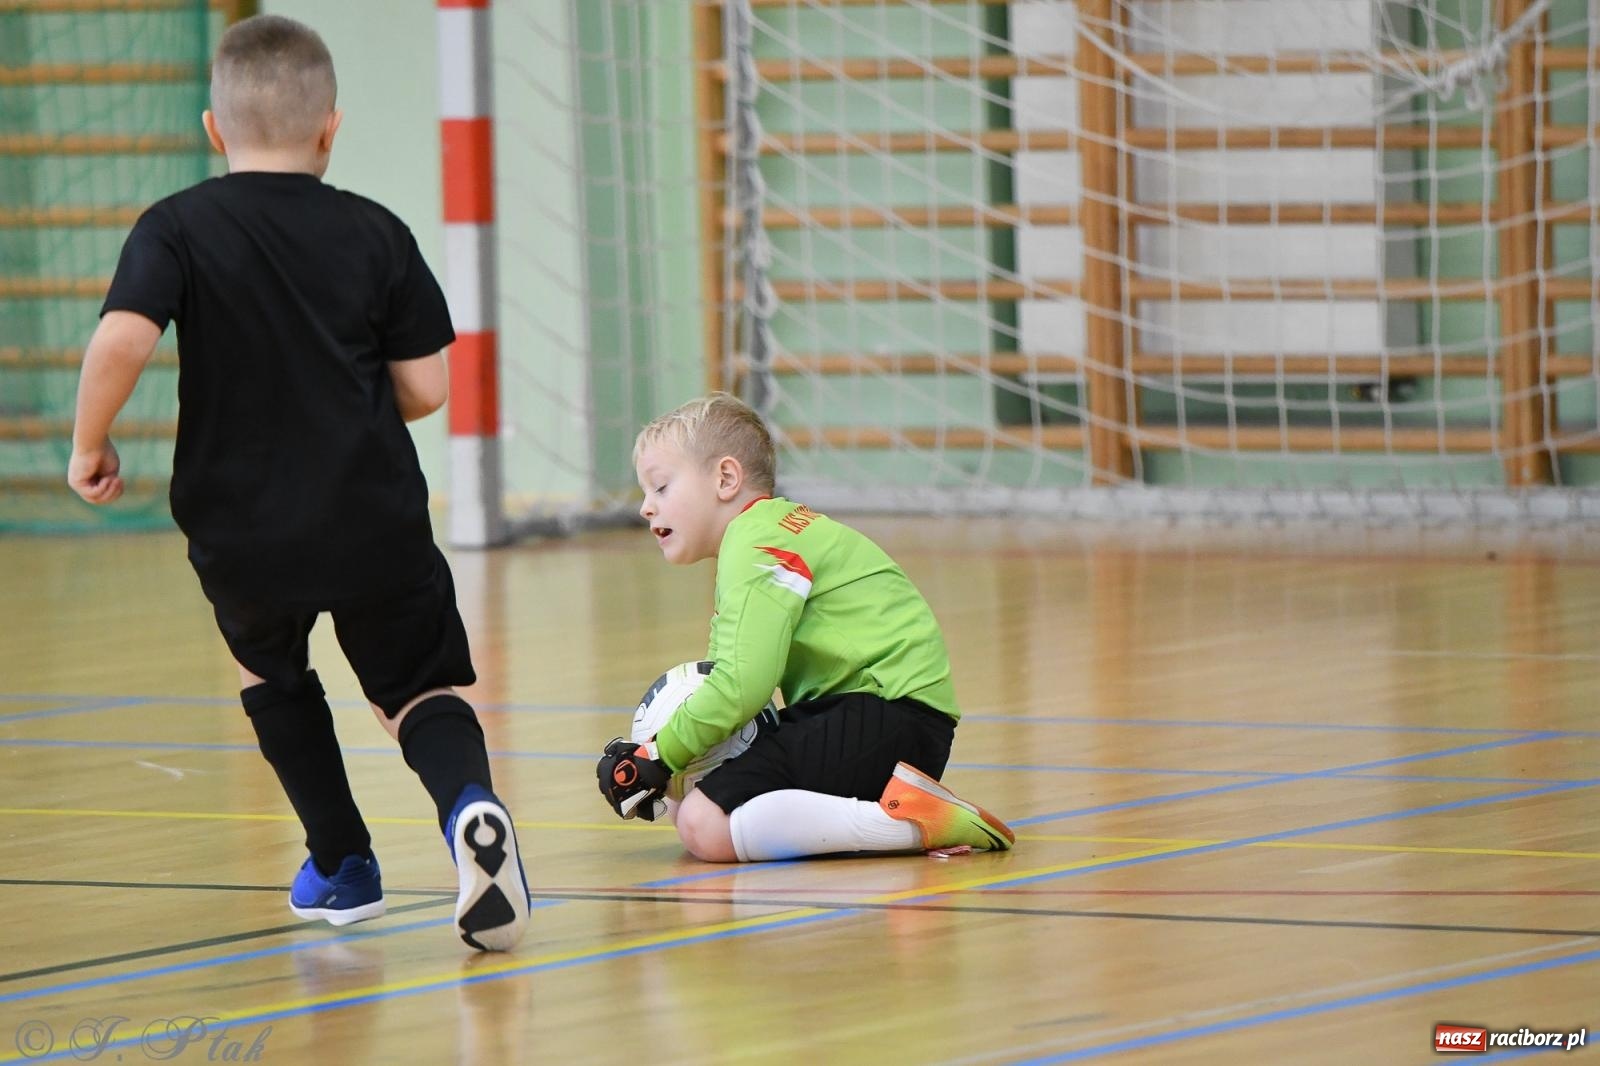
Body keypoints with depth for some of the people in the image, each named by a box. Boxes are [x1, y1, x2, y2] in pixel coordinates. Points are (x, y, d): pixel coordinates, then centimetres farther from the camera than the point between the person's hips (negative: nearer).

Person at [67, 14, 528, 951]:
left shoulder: (178, 230, -4)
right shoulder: (377, 234, 2)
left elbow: (121, 342, -20)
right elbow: (425, 390, 1)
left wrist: (91, 445, -4)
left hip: (242, 528, 0)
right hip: (377, 521, 0)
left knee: (271, 672, 29)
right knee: (416, 688, 13)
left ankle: (343, 865, 29)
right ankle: (468, 802, -19)